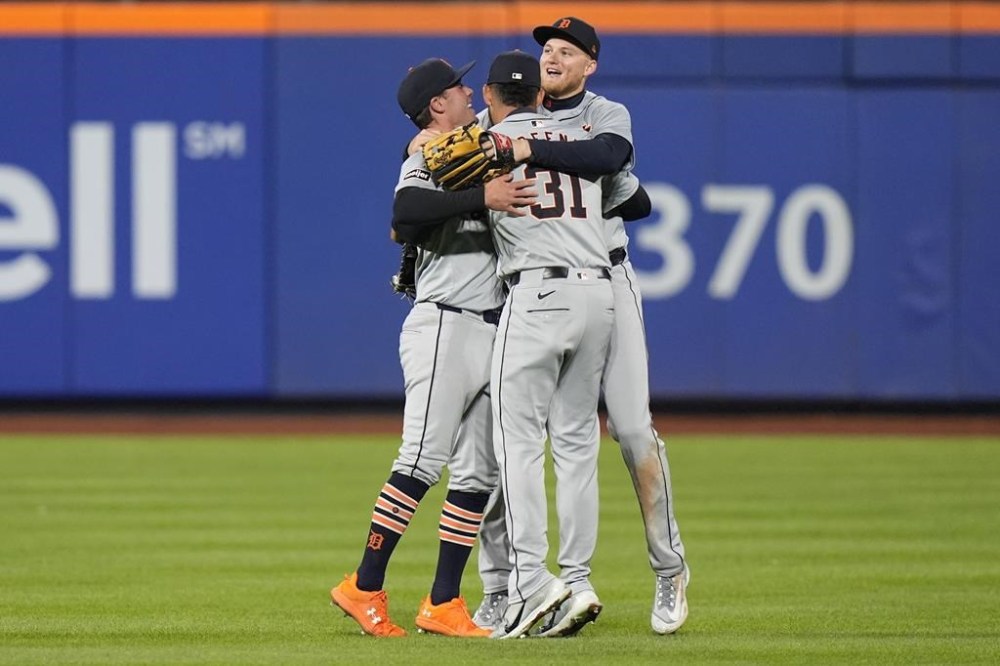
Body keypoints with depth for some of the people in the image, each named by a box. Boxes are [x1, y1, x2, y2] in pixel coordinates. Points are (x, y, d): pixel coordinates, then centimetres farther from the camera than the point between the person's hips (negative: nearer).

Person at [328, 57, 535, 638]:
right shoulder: (427, 156, -5)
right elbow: (407, 209, -27)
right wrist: (481, 196, -29)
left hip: (490, 329, 9)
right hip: (445, 324, -9)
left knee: (479, 471, 5)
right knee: (425, 459, -15)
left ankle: (444, 604, 6)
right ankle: (365, 588, -13)